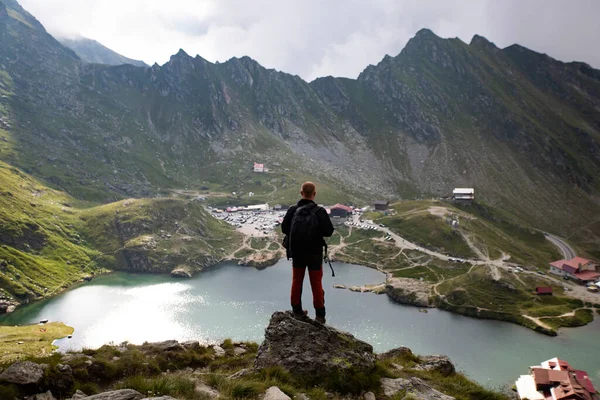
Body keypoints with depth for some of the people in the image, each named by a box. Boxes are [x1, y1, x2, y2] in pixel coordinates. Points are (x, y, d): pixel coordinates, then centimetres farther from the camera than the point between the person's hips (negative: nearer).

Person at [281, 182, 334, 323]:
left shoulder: (293, 210, -8)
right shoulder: (320, 211, -15)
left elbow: (284, 229, -1)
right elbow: (329, 231, -14)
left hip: (297, 252, 2)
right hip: (314, 253, -2)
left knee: (297, 281, 17)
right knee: (316, 284, 8)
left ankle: (297, 310, 26)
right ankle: (320, 315, 12)